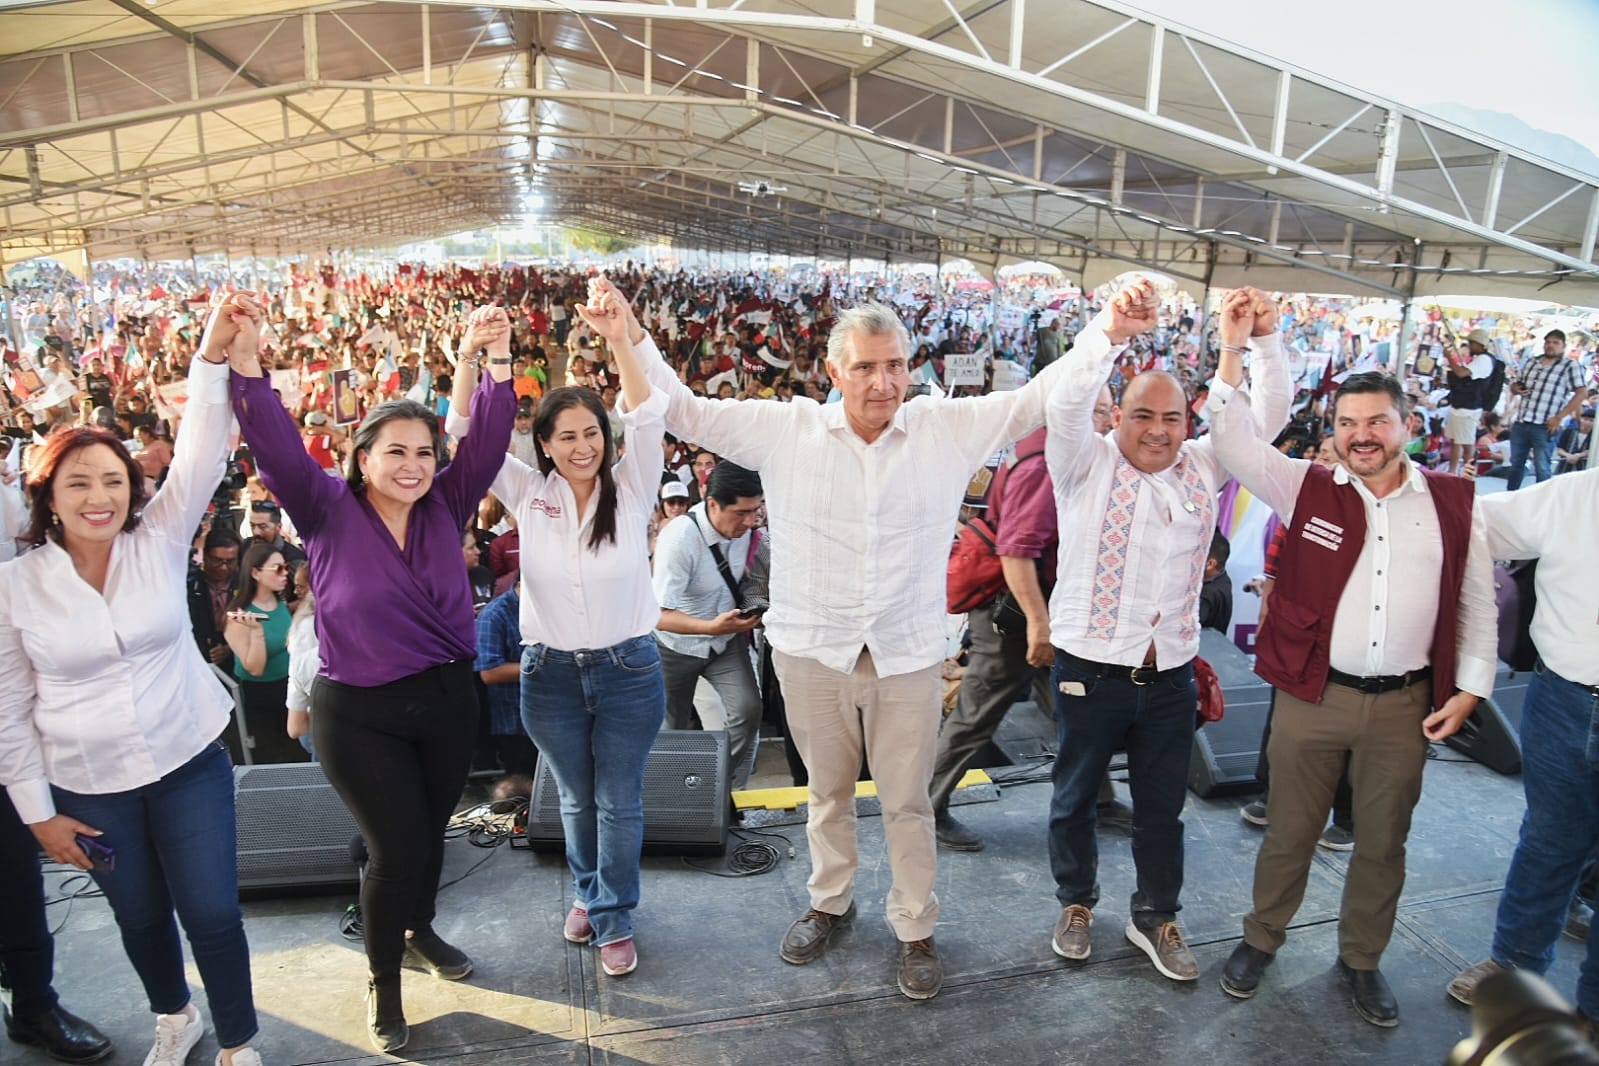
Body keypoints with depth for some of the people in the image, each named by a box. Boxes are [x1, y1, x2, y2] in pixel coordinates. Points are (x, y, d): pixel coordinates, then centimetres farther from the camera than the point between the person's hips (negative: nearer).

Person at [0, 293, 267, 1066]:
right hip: (89, 786, 1)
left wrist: (215, 358, -36)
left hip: (190, 762, -1)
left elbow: (201, 456, -23)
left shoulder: (160, 540, -9)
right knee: (140, 916, 20)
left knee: (212, 911, 3)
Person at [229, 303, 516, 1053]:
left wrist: (495, 356, -24)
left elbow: (489, 438, -12)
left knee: (431, 830, 20)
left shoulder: (445, 507, -2)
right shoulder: (327, 511, -8)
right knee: (396, 847, 2)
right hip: (359, 714, -3)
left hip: (446, 701, 4)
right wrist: (246, 365, -34)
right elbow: (276, 445, -21)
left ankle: (419, 930, 49)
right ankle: (382, 982, 29)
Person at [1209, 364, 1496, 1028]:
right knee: (1289, 831, 12)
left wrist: (1470, 687, 4)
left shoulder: (1454, 503, 2)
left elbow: (1476, 601, 8)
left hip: (1405, 705, 2)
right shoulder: (1306, 488, -3)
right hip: (1313, 696, -1)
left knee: (1383, 843, 16)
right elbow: (1234, 442, -12)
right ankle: (1261, 940, 34)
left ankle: (1361, 960, 38)